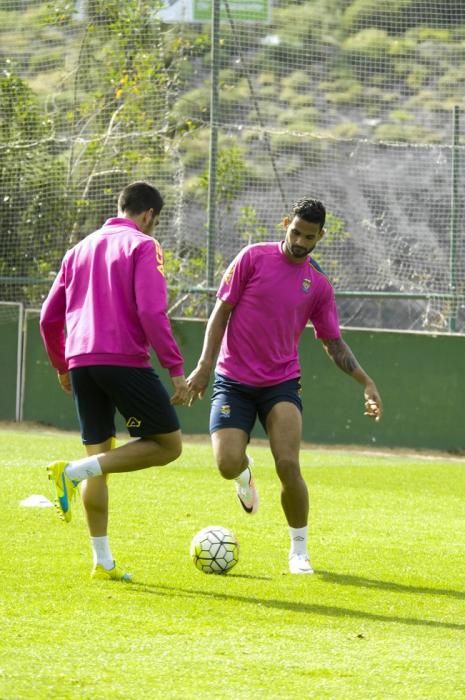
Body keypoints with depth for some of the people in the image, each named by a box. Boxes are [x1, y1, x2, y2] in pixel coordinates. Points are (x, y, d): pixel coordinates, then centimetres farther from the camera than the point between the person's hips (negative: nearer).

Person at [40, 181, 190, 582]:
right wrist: (177, 369, -13)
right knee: (168, 444, 1)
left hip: (80, 361, 7)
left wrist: (62, 367, 33)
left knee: (99, 454, 12)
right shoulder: (142, 246, -1)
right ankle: (74, 471, -15)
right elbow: (151, 312, -14)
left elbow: (49, 318, 20)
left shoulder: (81, 249, 19)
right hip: (124, 359, -7)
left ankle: (103, 561, 8)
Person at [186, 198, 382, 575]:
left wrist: (366, 381, 0)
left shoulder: (318, 285, 4)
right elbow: (221, 311, -2)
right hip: (234, 381, -1)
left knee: (288, 465, -17)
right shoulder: (254, 257, -3)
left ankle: (300, 551, 2)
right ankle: (245, 472, 26)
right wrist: (205, 365, -9)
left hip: (281, 383, 1)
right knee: (228, 464, -15)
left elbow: (334, 343, 12)